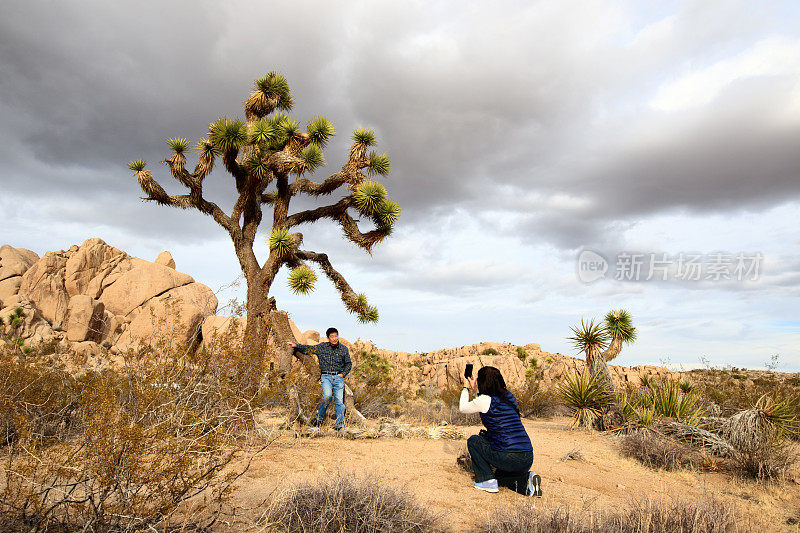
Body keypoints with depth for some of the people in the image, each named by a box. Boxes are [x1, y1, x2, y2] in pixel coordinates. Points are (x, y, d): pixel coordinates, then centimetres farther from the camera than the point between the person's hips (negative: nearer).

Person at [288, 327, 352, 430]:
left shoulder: (343, 349, 8)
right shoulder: (322, 347, 7)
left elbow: (348, 364, 17)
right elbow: (308, 348, 16)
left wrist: (343, 374, 4)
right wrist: (296, 346, 6)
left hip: (338, 377, 1)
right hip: (326, 376, -1)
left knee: (339, 400, -8)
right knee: (327, 395, -25)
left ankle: (340, 424, 2)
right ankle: (318, 417, -5)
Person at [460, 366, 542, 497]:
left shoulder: (485, 400, -9)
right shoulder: (508, 396, 12)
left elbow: (462, 408, 11)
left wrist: (466, 388, 26)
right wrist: (475, 389, 38)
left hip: (508, 459, -7)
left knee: (473, 441, 16)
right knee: (500, 476, 33)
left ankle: (487, 480, 9)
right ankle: (526, 480, 6)